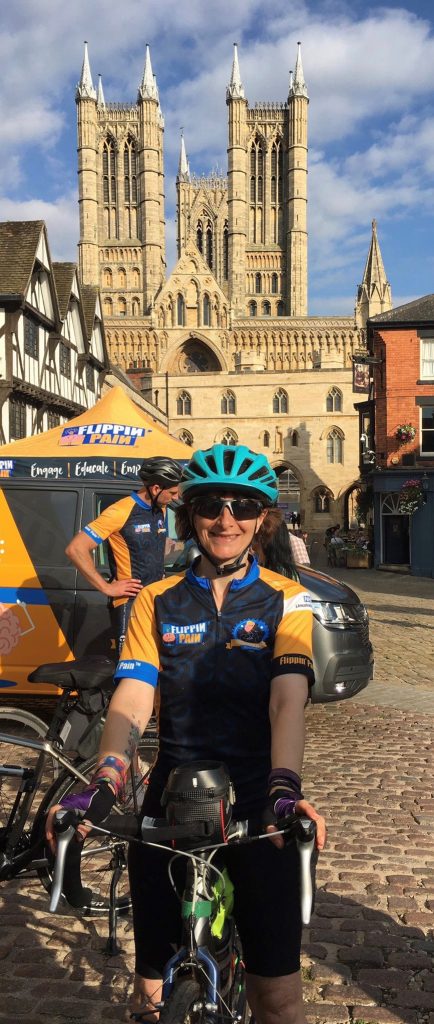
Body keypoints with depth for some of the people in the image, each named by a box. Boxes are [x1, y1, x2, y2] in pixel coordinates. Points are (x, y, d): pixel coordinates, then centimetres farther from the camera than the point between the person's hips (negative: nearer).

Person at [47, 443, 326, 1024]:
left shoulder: (285, 600, -1)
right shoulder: (158, 602, 4)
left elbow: (289, 699, -15)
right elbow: (132, 699, -8)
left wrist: (285, 787, -32)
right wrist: (104, 783, -25)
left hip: (258, 808, -1)